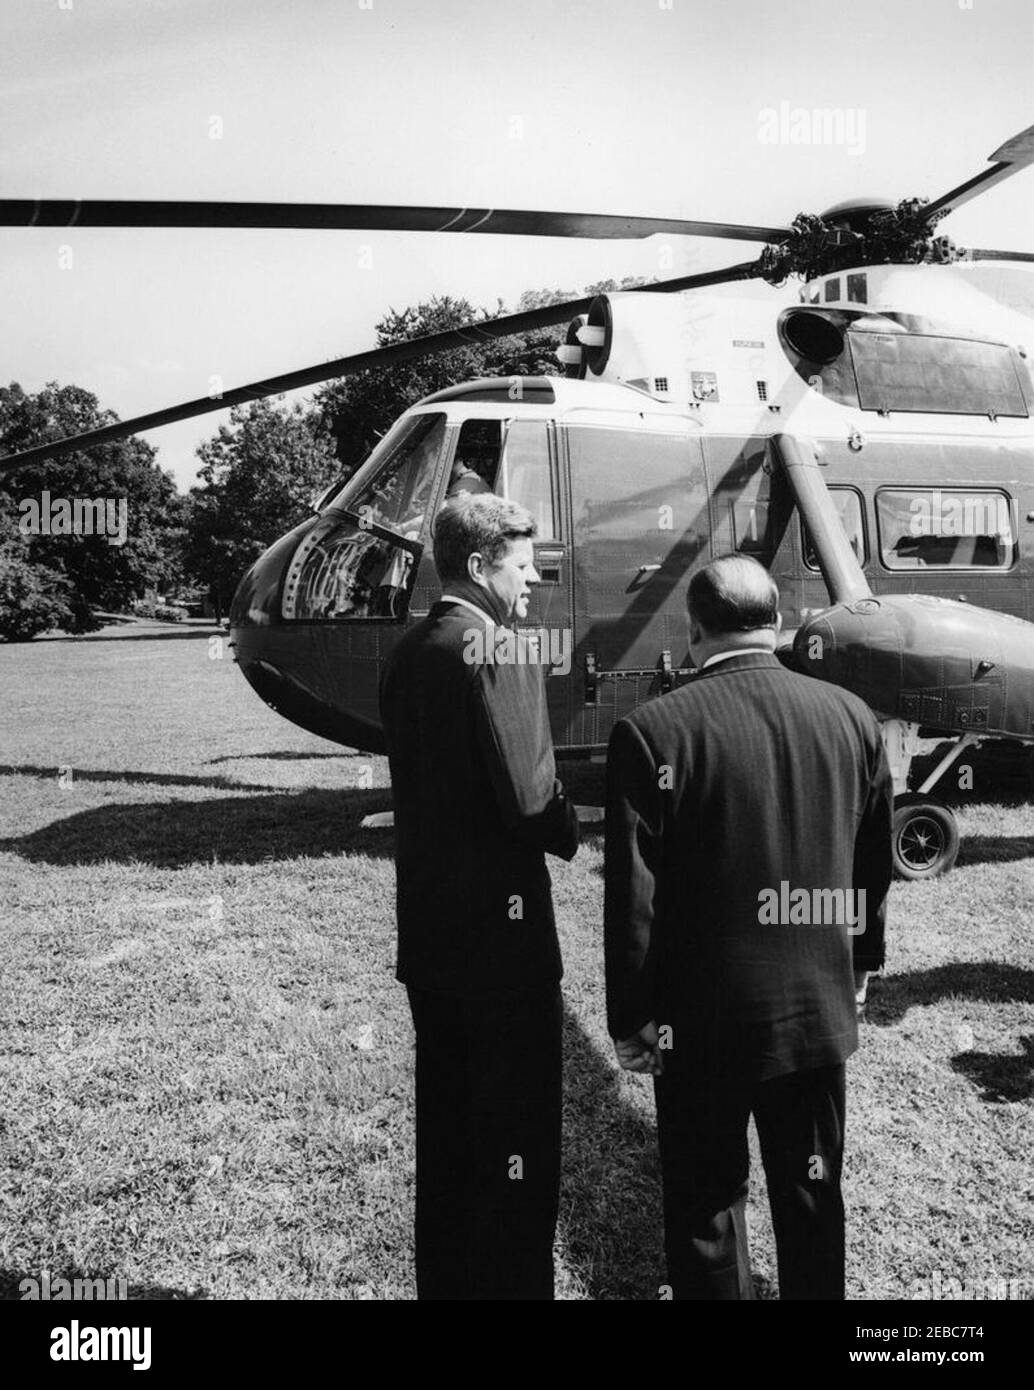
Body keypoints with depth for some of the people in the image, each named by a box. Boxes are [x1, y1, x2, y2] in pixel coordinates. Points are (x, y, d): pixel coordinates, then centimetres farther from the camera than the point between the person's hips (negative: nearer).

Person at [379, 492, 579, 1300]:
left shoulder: (409, 653, 9)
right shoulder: (496, 654, -16)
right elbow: (528, 798, -23)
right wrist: (577, 830, -2)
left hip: (427, 929, 9)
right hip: (499, 930, -8)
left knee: (446, 1132, 21)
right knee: (516, 1142, 6)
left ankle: (445, 1279, 35)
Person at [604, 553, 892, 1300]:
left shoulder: (651, 732, -19)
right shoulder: (853, 716, -4)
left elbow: (633, 895, -16)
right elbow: (875, 862, 6)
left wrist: (632, 1016, -5)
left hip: (703, 1015, -4)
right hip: (820, 1006, 4)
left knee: (708, 1199, 16)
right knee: (814, 1192, 22)